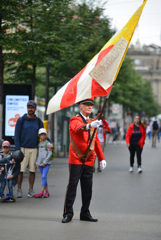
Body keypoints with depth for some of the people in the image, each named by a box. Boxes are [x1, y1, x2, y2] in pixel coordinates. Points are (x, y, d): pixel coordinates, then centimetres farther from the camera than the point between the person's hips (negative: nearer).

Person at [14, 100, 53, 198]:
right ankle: (19, 190, 2)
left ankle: (31, 190, 10)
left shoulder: (39, 121, 11)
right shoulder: (21, 120, 3)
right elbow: (17, 135, 1)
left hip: (34, 149, 2)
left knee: (32, 170, 2)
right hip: (23, 148, -2)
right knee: (21, 169, -5)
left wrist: (50, 142, -5)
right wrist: (18, 149, -9)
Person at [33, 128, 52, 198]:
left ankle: (41, 192, -19)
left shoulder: (48, 144, -6)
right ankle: (47, 192, 16)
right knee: (43, 177, 9)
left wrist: (45, 162, -14)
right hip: (40, 163, 6)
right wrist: (37, 162, 10)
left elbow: (50, 154, -11)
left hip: (46, 163, -6)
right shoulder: (39, 144, 13)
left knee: (44, 176, -16)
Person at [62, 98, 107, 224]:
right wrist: (89, 125, -50)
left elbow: (96, 141, 21)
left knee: (87, 188, 6)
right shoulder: (75, 120, -4)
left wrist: (102, 158, 14)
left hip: (89, 161, 6)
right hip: (76, 160, -6)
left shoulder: (92, 122, 18)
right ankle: (68, 214, 1)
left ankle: (85, 213, 14)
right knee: (72, 186, -5)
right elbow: (77, 128, -29)